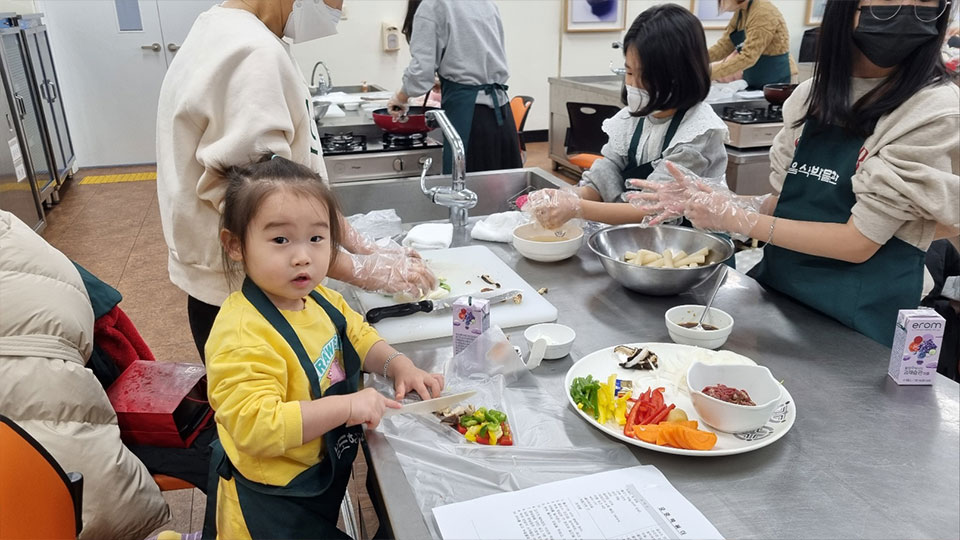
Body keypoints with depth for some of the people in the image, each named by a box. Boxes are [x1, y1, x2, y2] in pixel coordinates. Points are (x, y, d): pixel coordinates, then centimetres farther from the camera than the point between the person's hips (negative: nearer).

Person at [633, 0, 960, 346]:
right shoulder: (812, 95, 2)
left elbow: (860, 241, -19)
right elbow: (787, 203, 6)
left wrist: (737, 220, -20)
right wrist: (711, 202, -10)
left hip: (858, 314, -5)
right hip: (774, 287, 6)